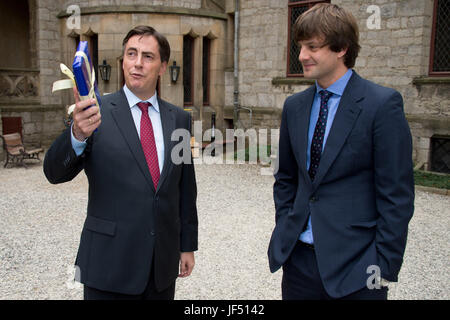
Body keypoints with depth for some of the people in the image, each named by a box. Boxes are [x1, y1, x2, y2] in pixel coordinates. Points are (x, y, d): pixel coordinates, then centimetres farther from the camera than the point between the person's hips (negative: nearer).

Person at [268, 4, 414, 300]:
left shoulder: (383, 103, -10)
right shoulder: (294, 106, 6)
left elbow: (397, 194, -10)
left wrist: (385, 265, -11)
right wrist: (284, 234, 7)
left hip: (354, 264, -4)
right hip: (299, 256, 5)